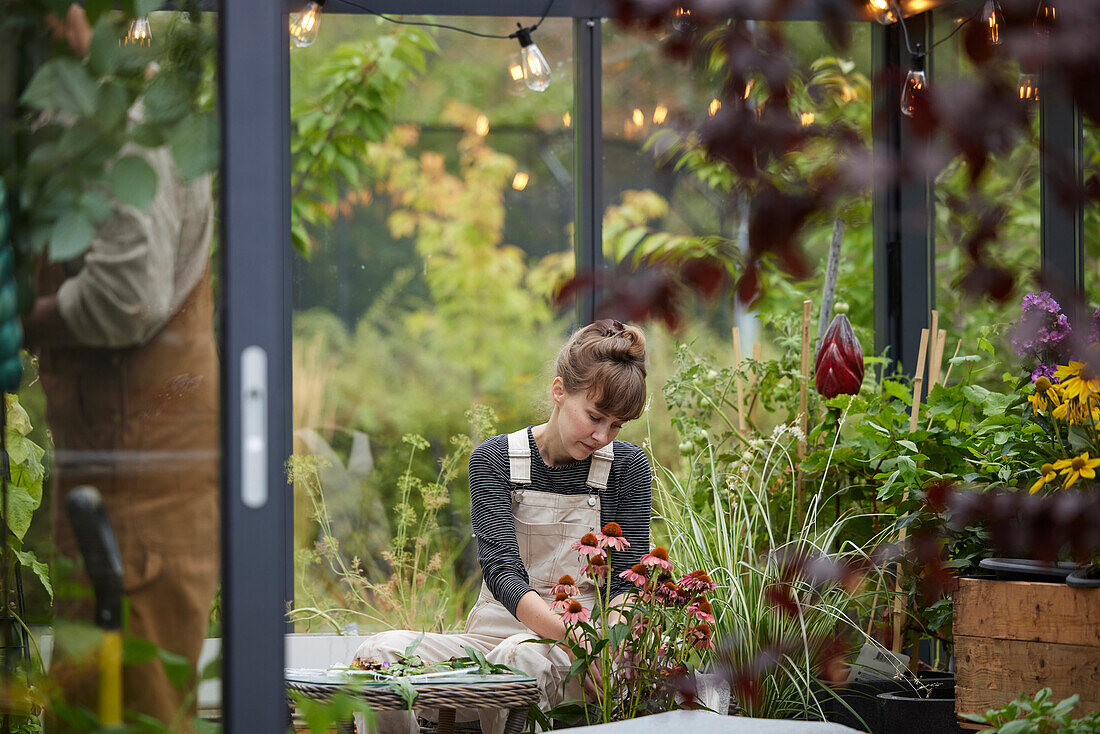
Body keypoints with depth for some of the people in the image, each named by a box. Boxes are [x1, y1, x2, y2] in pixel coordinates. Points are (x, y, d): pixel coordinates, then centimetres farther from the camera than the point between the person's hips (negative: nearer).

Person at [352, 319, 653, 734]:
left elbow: (626, 583, -1)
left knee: (525, 654, -38)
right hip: (494, 633, 1)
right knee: (383, 650, -27)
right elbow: (500, 568, -14)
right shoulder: (493, 460, 0)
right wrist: (572, 635, -33)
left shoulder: (627, 466, 3)